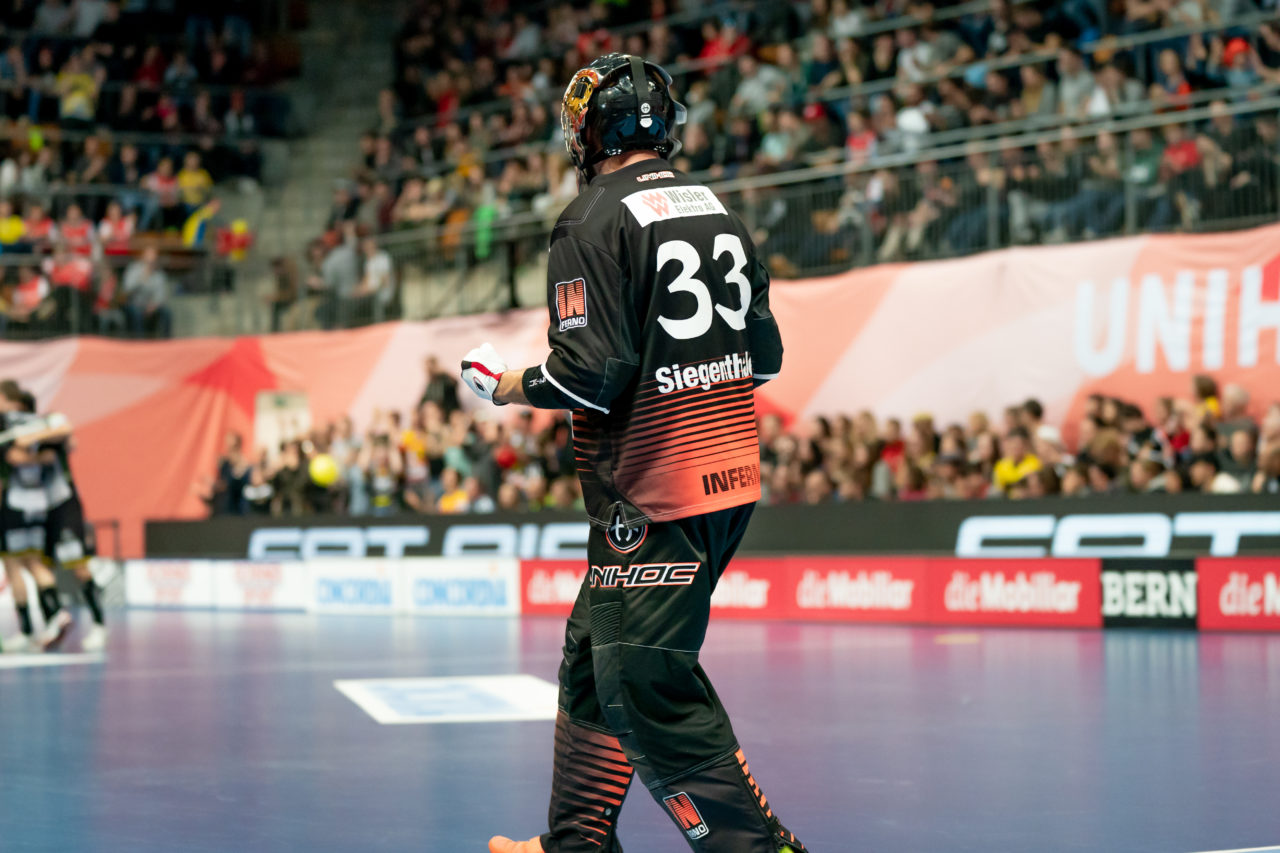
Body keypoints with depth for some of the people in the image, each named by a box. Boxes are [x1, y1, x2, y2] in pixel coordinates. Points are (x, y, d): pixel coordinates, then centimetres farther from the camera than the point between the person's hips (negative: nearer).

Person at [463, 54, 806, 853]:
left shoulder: (595, 222, -12)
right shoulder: (719, 212, 13)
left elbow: (588, 372, -18)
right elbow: (764, 354, 16)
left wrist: (511, 387, 0)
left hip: (653, 491, -9)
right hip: (732, 472, 9)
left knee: (648, 691, -8)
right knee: (596, 656, 18)